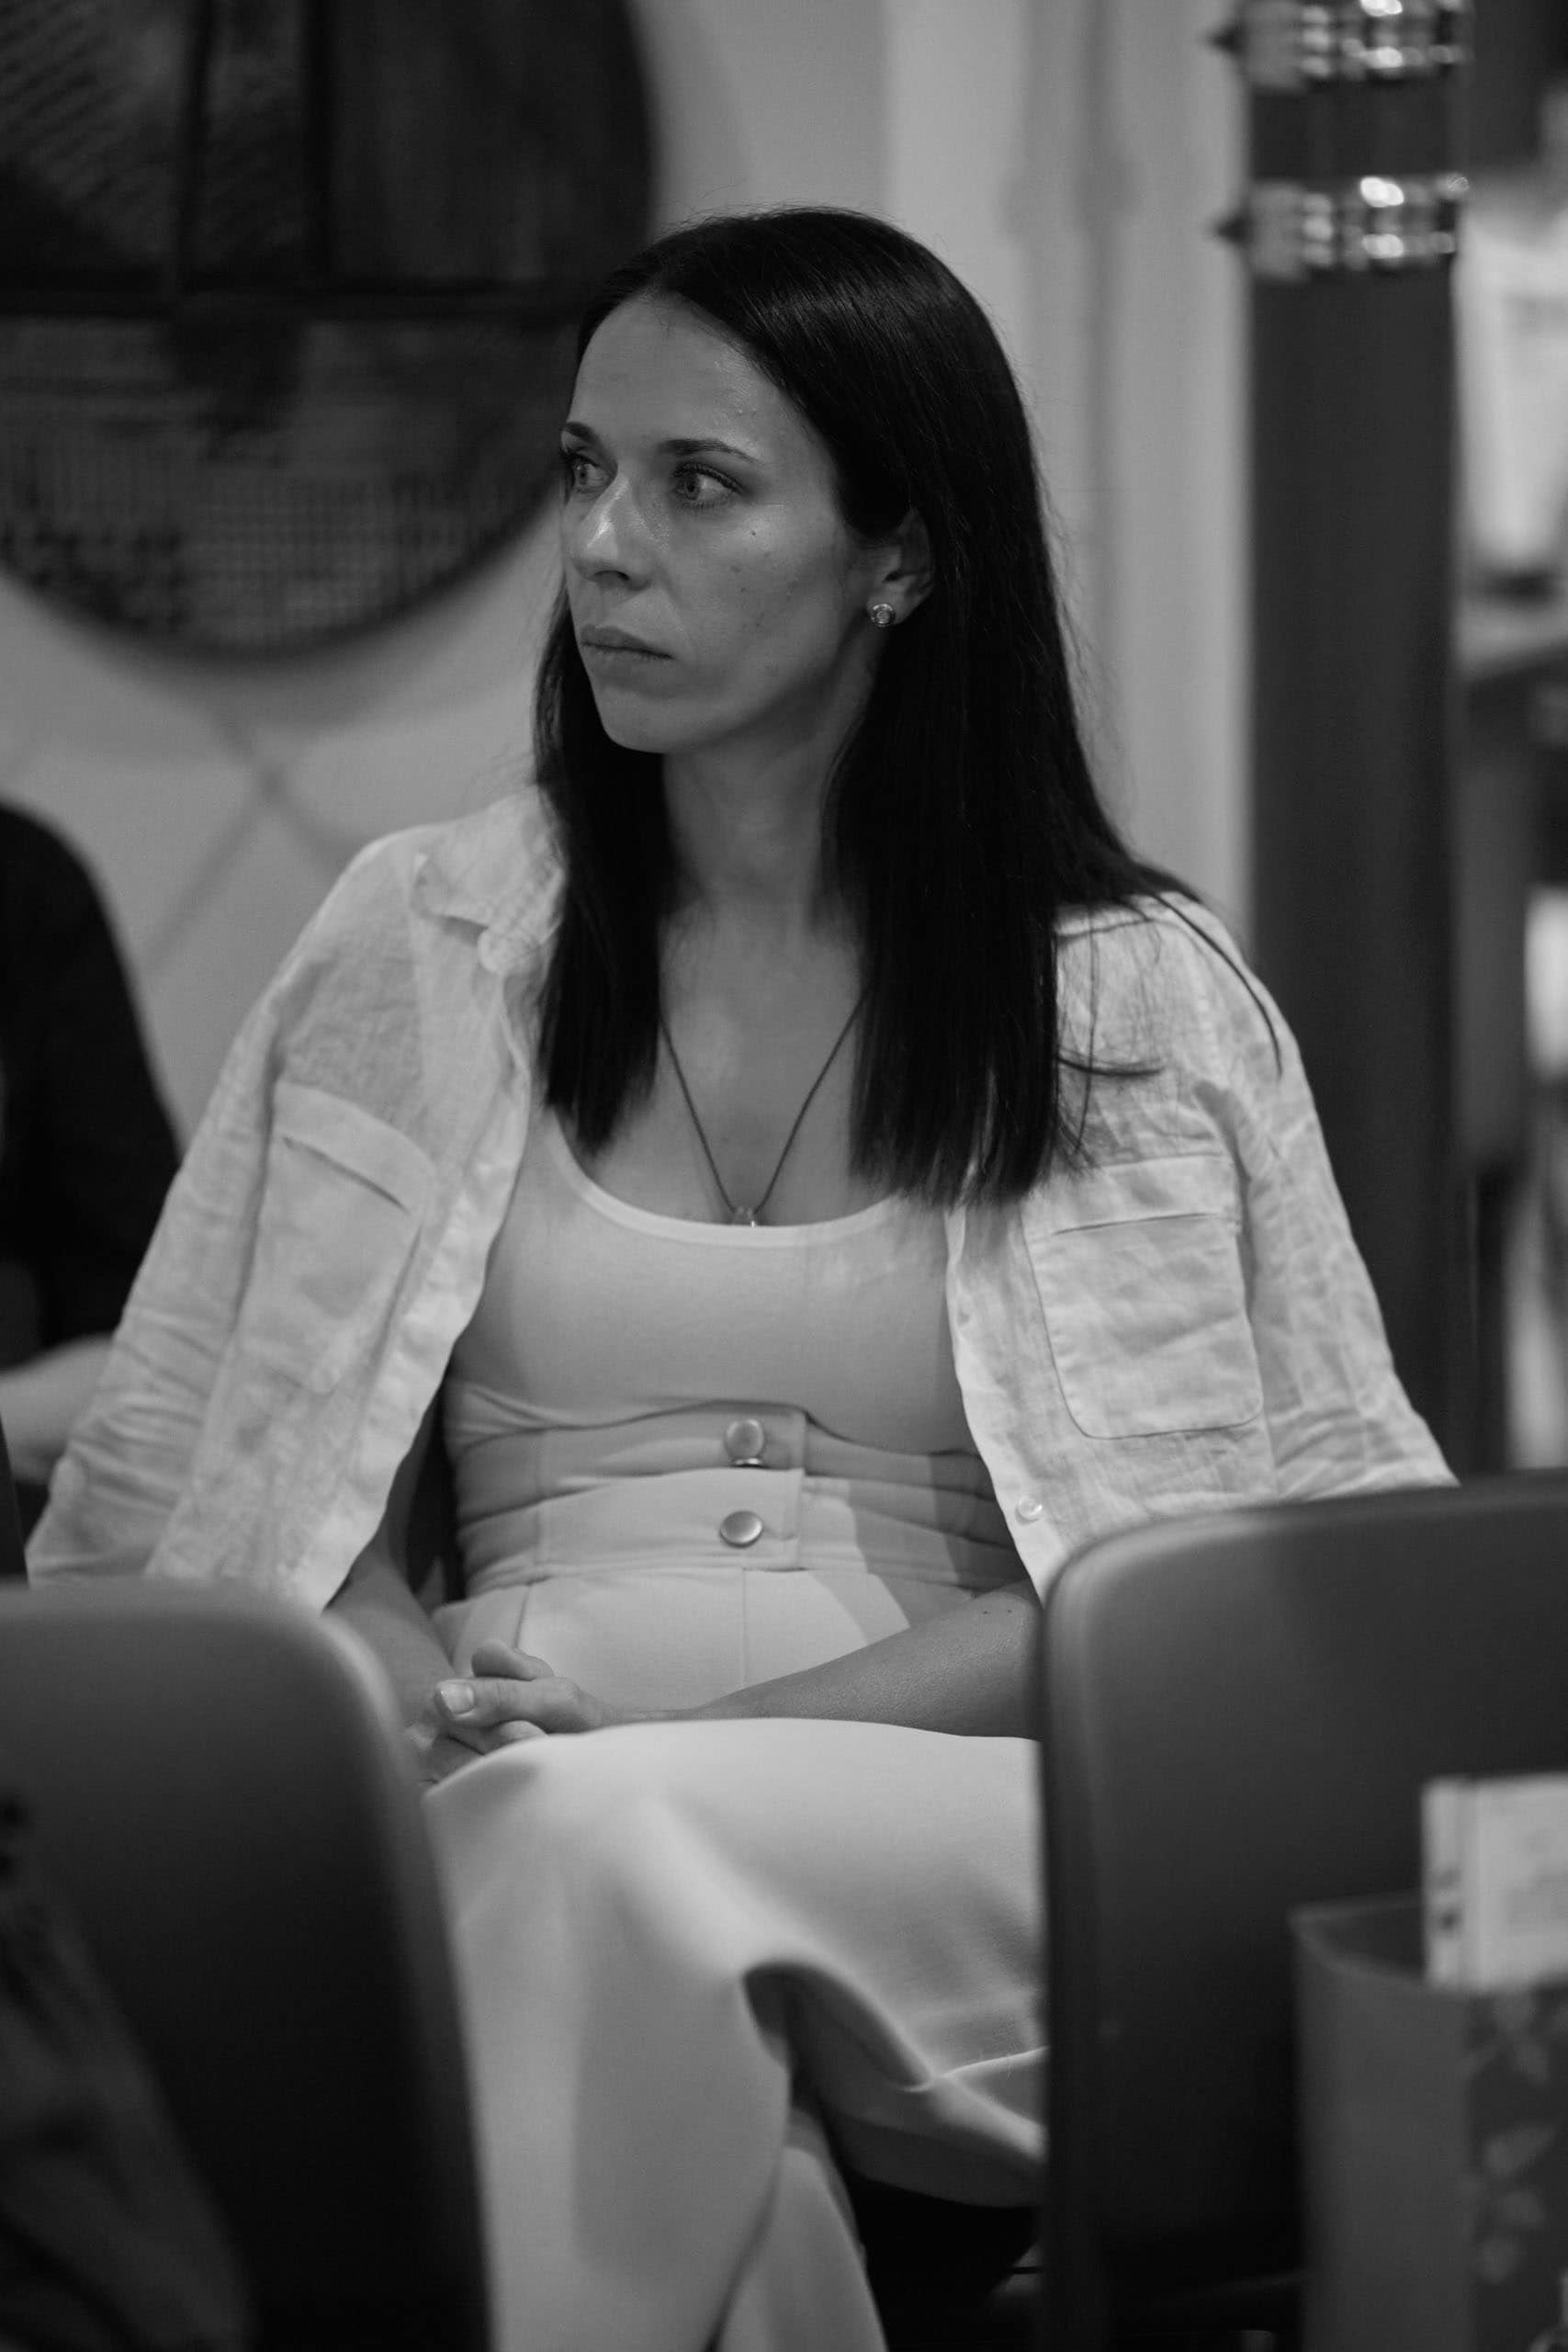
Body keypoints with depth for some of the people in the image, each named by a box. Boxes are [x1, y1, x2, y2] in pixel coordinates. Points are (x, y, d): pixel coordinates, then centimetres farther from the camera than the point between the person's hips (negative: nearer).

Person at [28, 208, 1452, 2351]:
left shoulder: (1140, 1000, 9)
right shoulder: (419, 951, 15)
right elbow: (187, 1475, 13)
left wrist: (723, 1728, -12)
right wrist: (431, 1696, -12)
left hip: (973, 1838, -1)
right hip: (514, 1828, 1)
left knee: (612, 1852, -36)